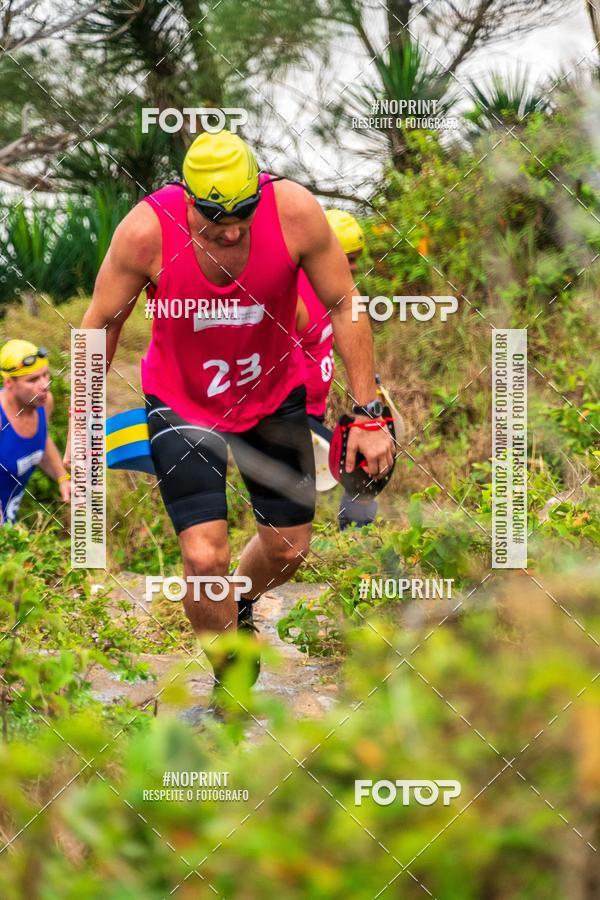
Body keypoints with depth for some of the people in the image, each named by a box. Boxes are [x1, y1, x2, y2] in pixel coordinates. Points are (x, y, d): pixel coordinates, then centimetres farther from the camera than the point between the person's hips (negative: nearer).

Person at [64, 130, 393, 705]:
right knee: (205, 557, -15)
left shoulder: (295, 211, -27)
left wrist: (367, 415, -11)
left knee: (289, 549, 11)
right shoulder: (146, 229, -29)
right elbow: (102, 322, -11)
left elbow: (344, 307, -12)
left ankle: (239, 608, 47)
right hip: (182, 401, -2)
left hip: (274, 394, 2)